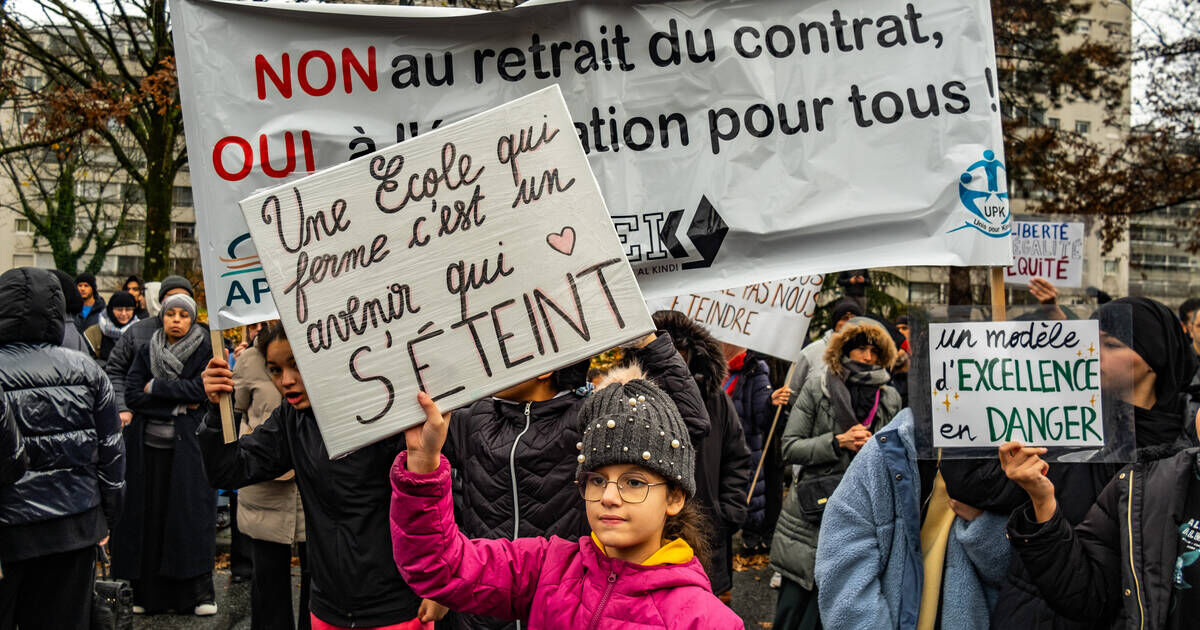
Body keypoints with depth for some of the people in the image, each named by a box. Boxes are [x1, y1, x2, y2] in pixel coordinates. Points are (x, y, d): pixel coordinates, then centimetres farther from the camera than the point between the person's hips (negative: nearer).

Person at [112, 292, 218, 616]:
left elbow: (200, 388, -12)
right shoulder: (147, 352, 11)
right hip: (149, 446, 3)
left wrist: (155, 387, -6)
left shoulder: (205, 350, 2)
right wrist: (178, 404, -10)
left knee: (190, 513, -3)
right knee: (149, 514, 1)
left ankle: (200, 592, 2)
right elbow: (131, 395, 0)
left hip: (187, 446, -3)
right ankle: (148, 593, 8)